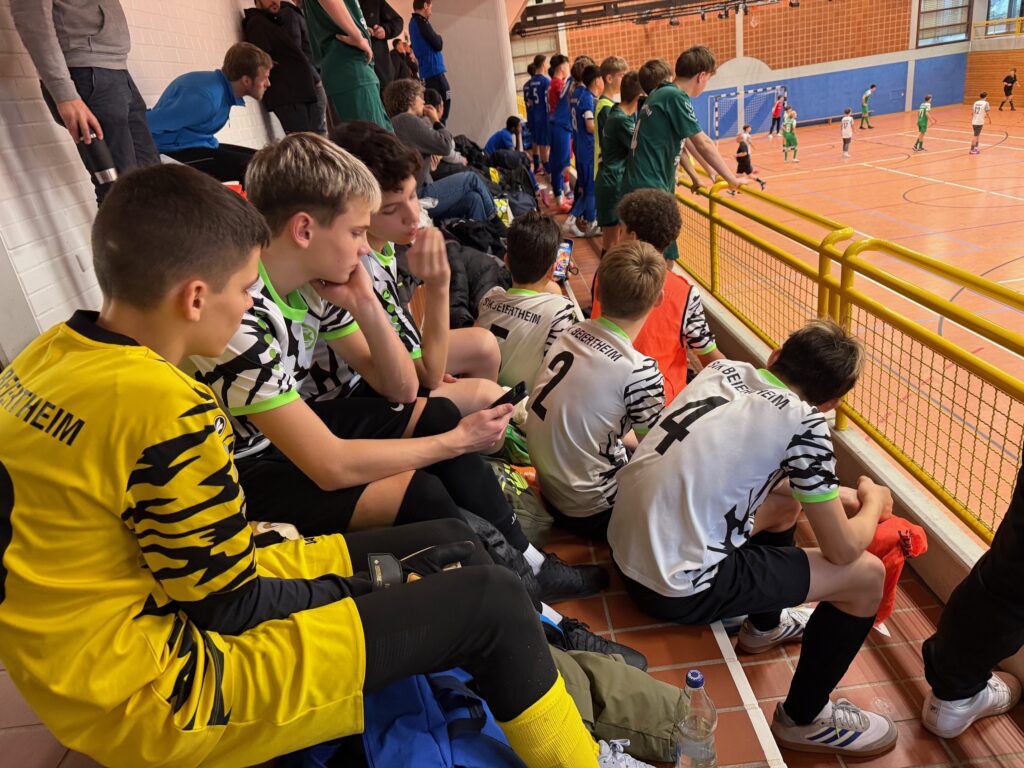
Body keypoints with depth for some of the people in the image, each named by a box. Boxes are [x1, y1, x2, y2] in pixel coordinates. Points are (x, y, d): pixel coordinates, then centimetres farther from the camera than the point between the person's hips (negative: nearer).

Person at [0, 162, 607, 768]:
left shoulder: (54, 354, -1)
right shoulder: (166, 409, -30)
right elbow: (232, 608, -21)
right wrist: (358, 588, -4)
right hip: (154, 694, -9)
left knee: (451, 545, 9)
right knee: (492, 602, -8)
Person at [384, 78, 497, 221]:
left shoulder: (398, 122, 21)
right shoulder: (407, 120, -11)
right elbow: (446, 146, -13)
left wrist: (431, 121, 12)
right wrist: (436, 121, 3)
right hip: (417, 197, -9)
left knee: (473, 198, 9)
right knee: (471, 178, 6)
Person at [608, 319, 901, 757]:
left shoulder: (724, 368, 6)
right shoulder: (803, 420, -13)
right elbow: (842, 551, -4)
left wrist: (830, 494, 24)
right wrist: (874, 501, 16)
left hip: (626, 548, 8)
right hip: (677, 589, -8)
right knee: (867, 574, 5)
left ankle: (765, 625, 48)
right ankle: (803, 719, 24)